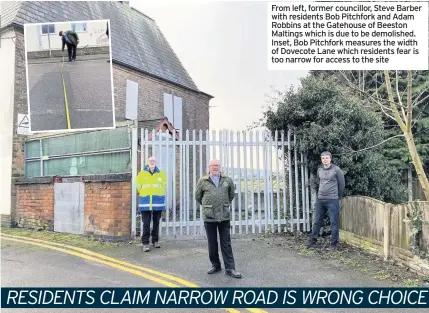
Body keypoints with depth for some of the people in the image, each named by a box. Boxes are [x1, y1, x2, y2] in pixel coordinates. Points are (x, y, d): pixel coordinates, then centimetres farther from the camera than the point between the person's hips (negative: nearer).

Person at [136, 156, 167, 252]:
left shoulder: (161, 174, 3)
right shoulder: (142, 174, -1)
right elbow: (139, 186, 7)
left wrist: (158, 196, 10)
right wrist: (145, 195, 11)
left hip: (158, 203, 2)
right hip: (145, 203, -2)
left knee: (156, 222, 11)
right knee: (146, 224, -2)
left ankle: (155, 241, 23)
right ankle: (145, 243, 4)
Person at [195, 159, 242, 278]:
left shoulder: (227, 180, 4)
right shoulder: (202, 181, 0)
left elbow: (231, 195, 19)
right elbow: (197, 197, 12)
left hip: (224, 216, 1)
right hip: (209, 217, 0)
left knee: (226, 244, 4)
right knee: (212, 244, 10)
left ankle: (230, 268, 10)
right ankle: (215, 265, 26)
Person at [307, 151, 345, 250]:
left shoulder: (336, 170, -6)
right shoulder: (319, 170, 7)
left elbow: (342, 184, 1)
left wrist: (338, 196, 8)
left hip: (332, 200, -4)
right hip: (320, 199, 5)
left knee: (334, 222, 1)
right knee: (317, 221, 10)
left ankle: (334, 243, 11)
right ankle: (313, 240, 20)